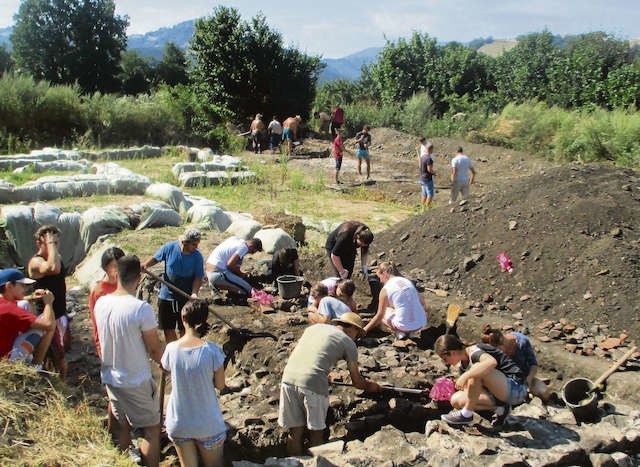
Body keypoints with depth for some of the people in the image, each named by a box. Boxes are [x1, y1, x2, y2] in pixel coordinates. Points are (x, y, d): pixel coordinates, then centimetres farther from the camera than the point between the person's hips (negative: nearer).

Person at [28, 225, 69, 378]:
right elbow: (54, 268, -45)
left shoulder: (57, 256, 6)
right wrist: (50, 244, -34)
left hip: (61, 314, 9)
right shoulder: (36, 262, -21)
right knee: (58, 359, -2)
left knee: (65, 348, 20)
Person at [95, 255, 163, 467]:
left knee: (121, 427, 23)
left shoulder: (101, 303, -7)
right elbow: (154, 348, -15)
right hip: (137, 381, -6)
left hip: (109, 377, 6)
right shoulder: (142, 309, -25)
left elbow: (103, 338, 8)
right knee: (151, 429, 11)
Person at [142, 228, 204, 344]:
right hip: (166, 295, 2)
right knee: (168, 330, 13)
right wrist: (145, 265, -13)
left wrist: (194, 293, -24)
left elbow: (198, 277, -9)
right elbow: (155, 258, 6)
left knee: (185, 330, 6)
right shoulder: (169, 248, -9)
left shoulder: (197, 257, -12)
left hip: (186, 298, -2)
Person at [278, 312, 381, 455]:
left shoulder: (315, 327, 26)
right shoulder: (348, 343, 12)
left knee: (295, 432, 14)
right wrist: (370, 386, 40)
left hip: (288, 378, 5)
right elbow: (357, 381, 18)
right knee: (315, 432, 12)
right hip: (313, 383, -5)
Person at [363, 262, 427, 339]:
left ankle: (399, 332, 4)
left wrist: (365, 329, 15)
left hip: (404, 326, -5)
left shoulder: (386, 289, -5)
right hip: (421, 324, 5)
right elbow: (422, 304, 14)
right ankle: (408, 332, 13)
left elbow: (380, 316, 3)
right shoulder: (407, 281, 9)